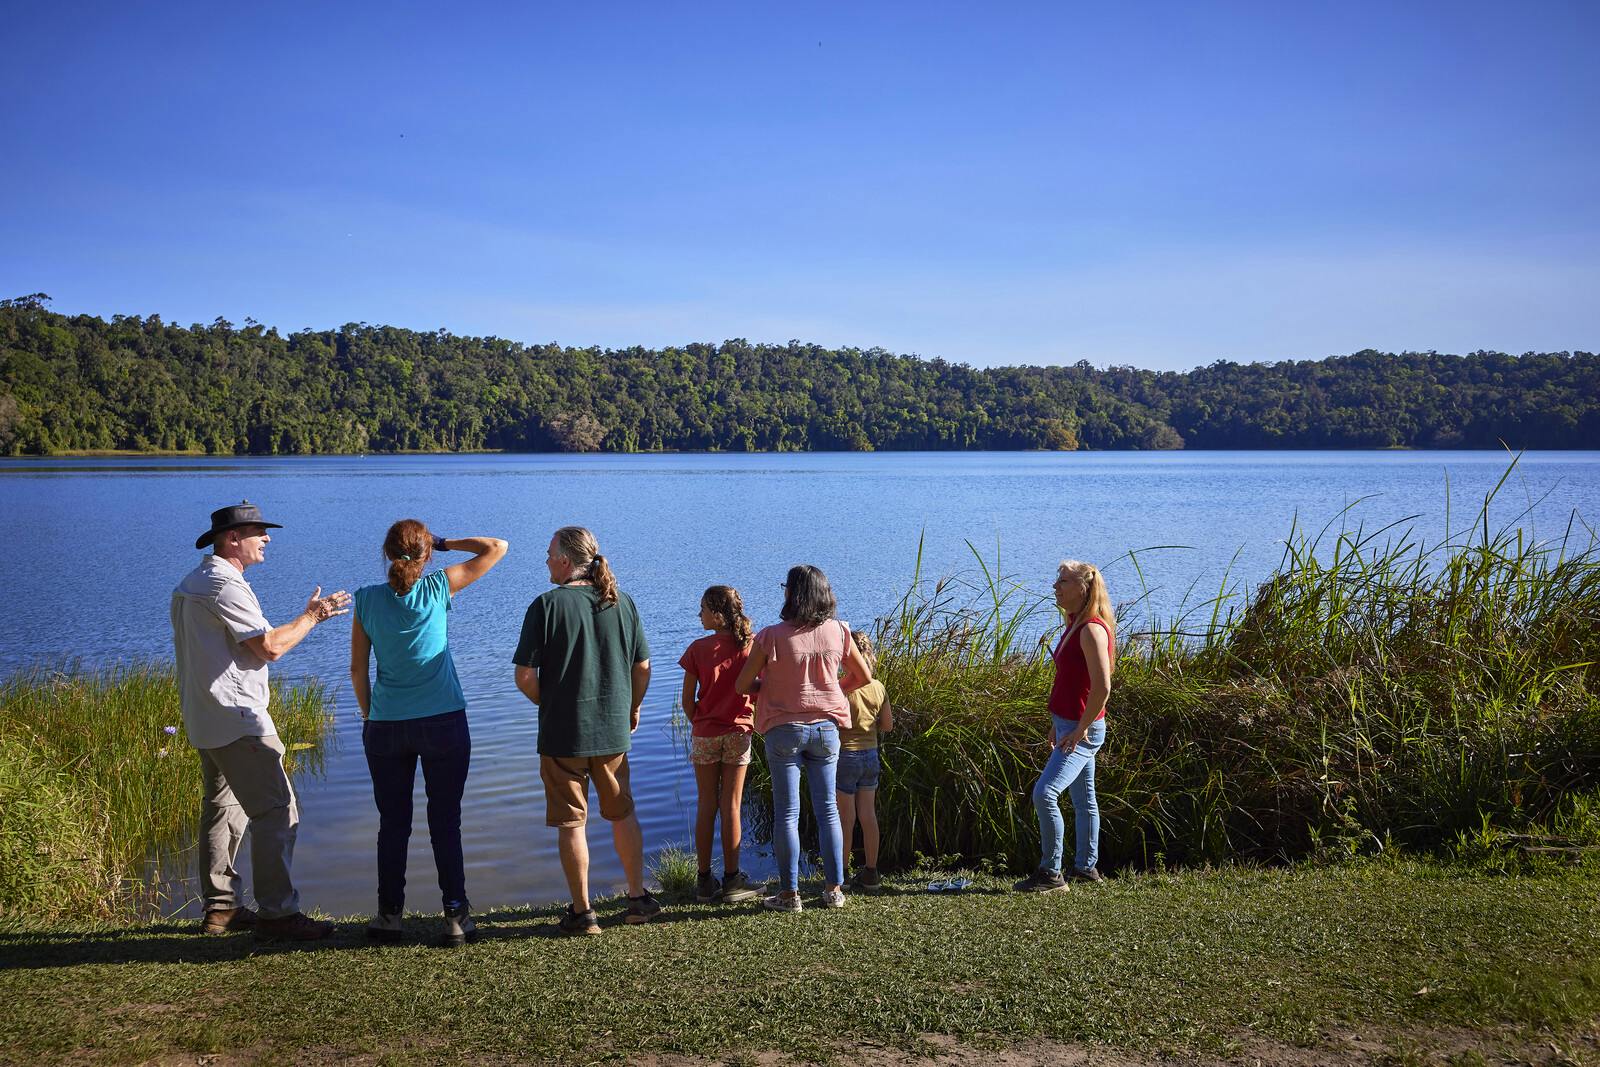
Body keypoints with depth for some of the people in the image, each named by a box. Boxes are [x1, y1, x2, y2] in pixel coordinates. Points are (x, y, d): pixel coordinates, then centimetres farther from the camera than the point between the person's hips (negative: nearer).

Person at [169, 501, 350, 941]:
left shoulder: (189, 585, 17)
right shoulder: (225, 586, -17)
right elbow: (270, 647, -20)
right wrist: (312, 616, -7)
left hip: (205, 719, 11)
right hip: (236, 721, -11)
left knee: (222, 809, 17)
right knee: (276, 810, -11)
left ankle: (221, 907, 24)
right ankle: (277, 913, -11)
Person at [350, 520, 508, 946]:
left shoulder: (367, 599, -2)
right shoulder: (438, 588, -8)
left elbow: (357, 670, 3)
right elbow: (497, 548, 0)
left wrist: (369, 716, 14)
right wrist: (446, 543, 7)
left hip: (385, 727, 2)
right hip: (444, 723, -2)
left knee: (392, 823, 12)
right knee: (445, 823, 5)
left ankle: (389, 915, 18)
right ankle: (456, 917, 7)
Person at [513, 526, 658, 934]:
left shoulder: (547, 605, -12)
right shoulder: (622, 603, 1)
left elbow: (524, 676, -12)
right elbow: (642, 666, 6)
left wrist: (548, 703, 7)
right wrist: (632, 708, 21)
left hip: (563, 733, -4)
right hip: (613, 731, 4)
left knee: (571, 822, 7)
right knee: (622, 813, 19)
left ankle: (582, 912, 13)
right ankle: (639, 897, 23)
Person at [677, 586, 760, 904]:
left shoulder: (698, 649, -8)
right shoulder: (749, 646, -5)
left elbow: (687, 701, -5)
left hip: (704, 734, 0)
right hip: (738, 732, 0)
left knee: (706, 807, 8)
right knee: (731, 807, 7)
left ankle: (705, 882, 13)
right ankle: (731, 880, 11)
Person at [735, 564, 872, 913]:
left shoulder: (772, 637, -13)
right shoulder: (837, 632, -4)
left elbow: (743, 684, -8)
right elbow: (864, 676, 8)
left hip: (784, 730, -3)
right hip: (825, 727, 3)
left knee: (787, 812, 4)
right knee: (827, 808, 12)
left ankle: (789, 893, 9)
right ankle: (834, 889, 15)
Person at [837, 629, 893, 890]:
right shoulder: (878, 687, 1)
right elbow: (888, 725, 7)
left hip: (845, 754, -5)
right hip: (871, 754, 5)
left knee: (846, 818, 2)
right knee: (868, 815, 11)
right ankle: (871, 872, 17)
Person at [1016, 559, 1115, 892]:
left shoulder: (1092, 629, -20)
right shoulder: (1076, 624, 11)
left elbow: (1102, 687, -26)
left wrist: (1080, 729, -20)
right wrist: (1057, 724, 20)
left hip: (1082, 730, -10)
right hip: (1070, 725, 10)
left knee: (1044, 793, -16)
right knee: (1083, 799, 17)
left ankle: (1050, 873, -7)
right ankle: (1086, 867, 28)